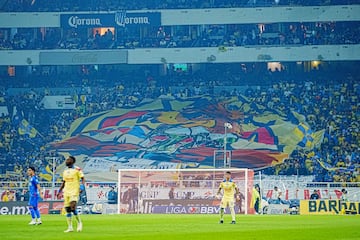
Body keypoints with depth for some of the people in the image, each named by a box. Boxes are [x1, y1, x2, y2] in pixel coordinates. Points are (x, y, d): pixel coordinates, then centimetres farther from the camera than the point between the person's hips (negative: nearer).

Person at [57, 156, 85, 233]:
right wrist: (59, 191, 16)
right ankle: (70, 227, 7)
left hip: (74, 192, -7)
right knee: (67, 209, 3)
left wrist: (82, 186, -22)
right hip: (66, 192, 7)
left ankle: (79, 222, 3)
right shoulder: (65, 171, 15)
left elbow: (82, 179, -7)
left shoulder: (77, 169, -4)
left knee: (73, 208, -19)